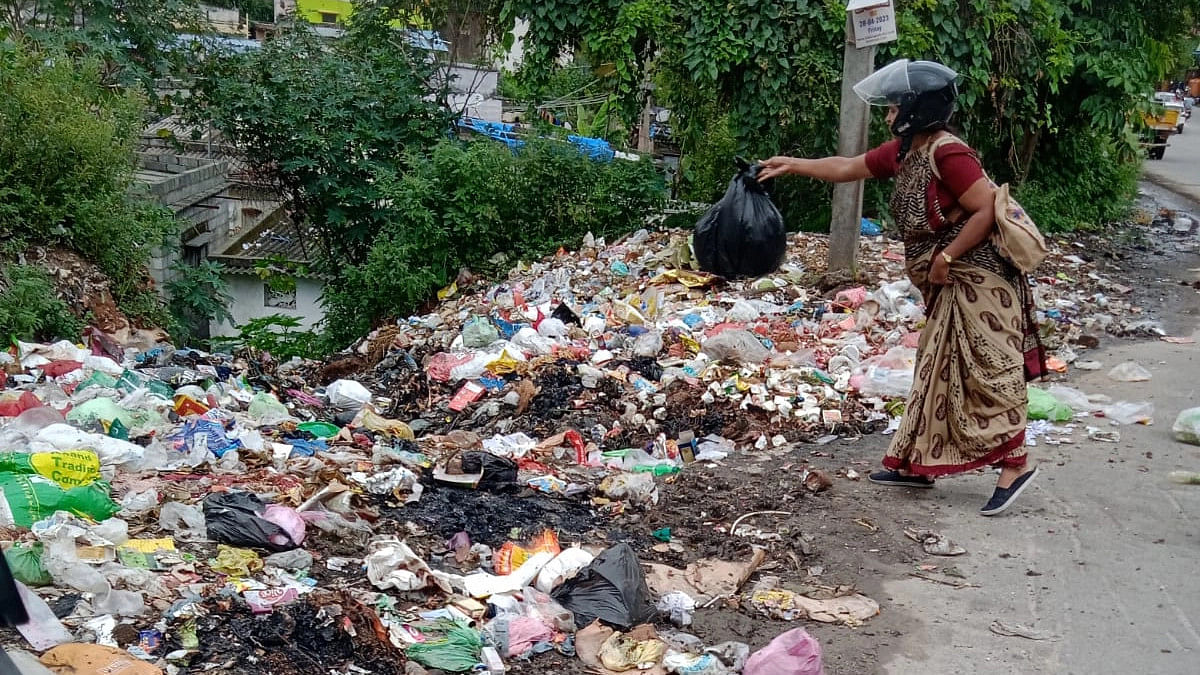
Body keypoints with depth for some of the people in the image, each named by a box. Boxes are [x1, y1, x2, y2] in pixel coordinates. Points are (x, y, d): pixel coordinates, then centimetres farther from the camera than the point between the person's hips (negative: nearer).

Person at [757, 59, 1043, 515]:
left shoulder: (947, 153, -20)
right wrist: (793, 165, 22)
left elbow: (987, 209, -23)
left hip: (977, 281, -10)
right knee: (936, 374, 14)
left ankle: (1015, 464, 2)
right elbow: (847, 169, 21)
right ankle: (916, 464, 23)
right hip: (947, 290, 10)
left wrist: (947, 257, -20)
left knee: (987, 373, -7)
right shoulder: (902, 152, 8)